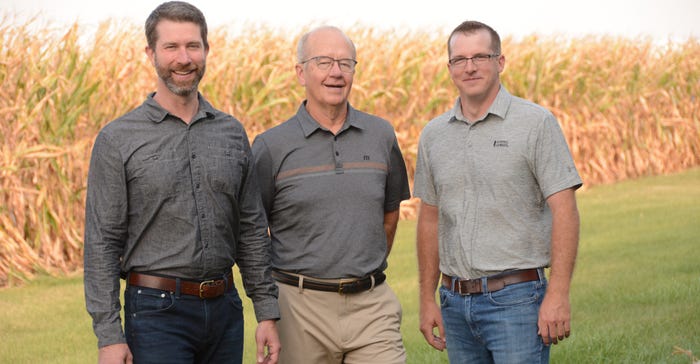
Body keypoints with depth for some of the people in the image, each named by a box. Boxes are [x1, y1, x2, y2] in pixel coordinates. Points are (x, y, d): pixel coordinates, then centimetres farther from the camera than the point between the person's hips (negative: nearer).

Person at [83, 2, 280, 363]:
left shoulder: (232, 133, 9)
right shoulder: (117, 140, -4)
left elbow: (252, 230, 12)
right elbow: (102, 243, -6)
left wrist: (267, 313, 7)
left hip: (224, 308, 4)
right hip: (157, 311, -4)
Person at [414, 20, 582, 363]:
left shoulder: (536, 123, -4)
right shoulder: (433, 134, 11)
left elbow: (564, 210, -9)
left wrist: (558, 295, -16)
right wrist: (427, 299, 12)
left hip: (516, 298, -5)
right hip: (456, 302, 5)